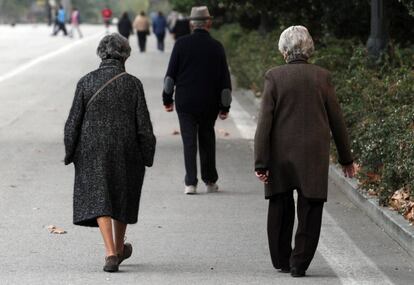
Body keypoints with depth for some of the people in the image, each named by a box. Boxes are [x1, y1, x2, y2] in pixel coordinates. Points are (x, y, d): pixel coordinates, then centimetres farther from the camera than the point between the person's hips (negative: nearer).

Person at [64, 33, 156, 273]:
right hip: (125, 152, 1)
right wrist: (147, 156, 4)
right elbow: (143, 124, -6)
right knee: (122, 197, 19)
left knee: (98, 199, 0)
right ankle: (119, 248, 35)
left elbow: (73, 122, -3)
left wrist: (71, 154, 7)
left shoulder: (86, 82, -5)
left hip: (93, 152, -1)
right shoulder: (133, 84, -7)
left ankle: (111, 253, -15)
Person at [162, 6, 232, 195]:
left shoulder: (182, 44, -5)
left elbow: (171, 73, -2)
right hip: (209, 103, 1)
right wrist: (225, 107, 6)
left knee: (189, 141, 1)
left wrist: (168, 98, 6)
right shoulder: (216, 47, -2)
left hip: (185, 101, -1)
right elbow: (224, 78, 0)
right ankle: (210, 181, 18)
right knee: (207, 140, 14)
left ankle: (190, 183, -7)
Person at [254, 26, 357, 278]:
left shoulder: (274, 77, -6)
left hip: (280, 155, 1)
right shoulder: (322, 77, -2)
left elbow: (265, 121, -9)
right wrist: (346, 158, 12)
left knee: (281, 209, 16)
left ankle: (282, 260, 25)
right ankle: (299, 263, 4)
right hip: (314, 157, 0)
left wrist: (261, 162, -8)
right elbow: (336, 120, 3)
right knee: (310, 210, 7)